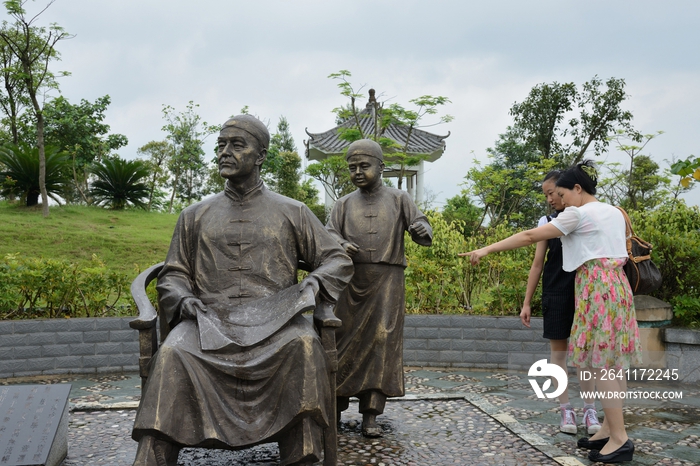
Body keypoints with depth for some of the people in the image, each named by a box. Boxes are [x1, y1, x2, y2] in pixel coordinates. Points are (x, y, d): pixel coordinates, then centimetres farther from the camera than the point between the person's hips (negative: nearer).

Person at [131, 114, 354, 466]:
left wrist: (314, 281, -6)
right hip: (209, 316, 1)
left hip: (272, 318, -1)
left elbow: (338, 259, 16)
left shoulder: (292, 213, 15)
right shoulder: (195, 216, 20)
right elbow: (172, 275, 20)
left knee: (303, 345, -35)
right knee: (171, 355, -32)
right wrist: (184, 299, -4)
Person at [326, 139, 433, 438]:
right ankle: (334, 409, 13)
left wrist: (423, 231, -22)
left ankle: (370, 417, -5)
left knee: (380, 343, -7)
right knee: (342, 342, 1)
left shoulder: (399, 199, 9)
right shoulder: (344, 204, 13)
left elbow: (423, 234, 3)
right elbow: (329, 235, 3)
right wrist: (342, 245, -21)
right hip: (350, 280, 2)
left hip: (386, 281, -1)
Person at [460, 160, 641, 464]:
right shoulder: (614, 213, 16)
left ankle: (620, 439, -6)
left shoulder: (578, 213, -8)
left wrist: (487, 250, -11)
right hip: (617, 283, 9)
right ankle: (610, 428, 14)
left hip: (596, 286, -9)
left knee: (601, 363, -7)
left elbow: (530, 236, -13)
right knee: (612, 361, 9)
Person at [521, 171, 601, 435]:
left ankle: (589, 409, 13)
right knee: (558, 349, 3)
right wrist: (526, 302, 3)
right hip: (555, 293, 1)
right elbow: (537, 264, 6)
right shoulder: (547, 222, 4)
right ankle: (565, 409, 13)